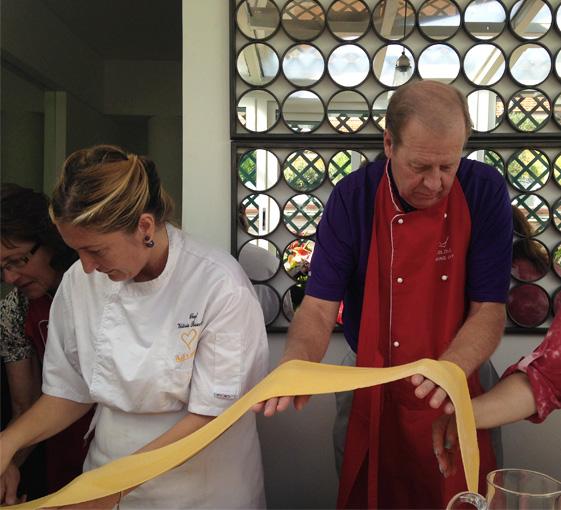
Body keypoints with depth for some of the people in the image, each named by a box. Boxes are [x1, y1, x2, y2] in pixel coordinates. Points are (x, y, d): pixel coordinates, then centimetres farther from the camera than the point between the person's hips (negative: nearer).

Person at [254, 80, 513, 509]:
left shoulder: (484, 192, -13)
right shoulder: (353, 197, -14)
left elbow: (489, 309, -13)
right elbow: (320, 307, -14)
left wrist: (451, 370, -32)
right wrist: (295, 363, -34)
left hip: (459, 396, 1)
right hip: (374, 396, 0)